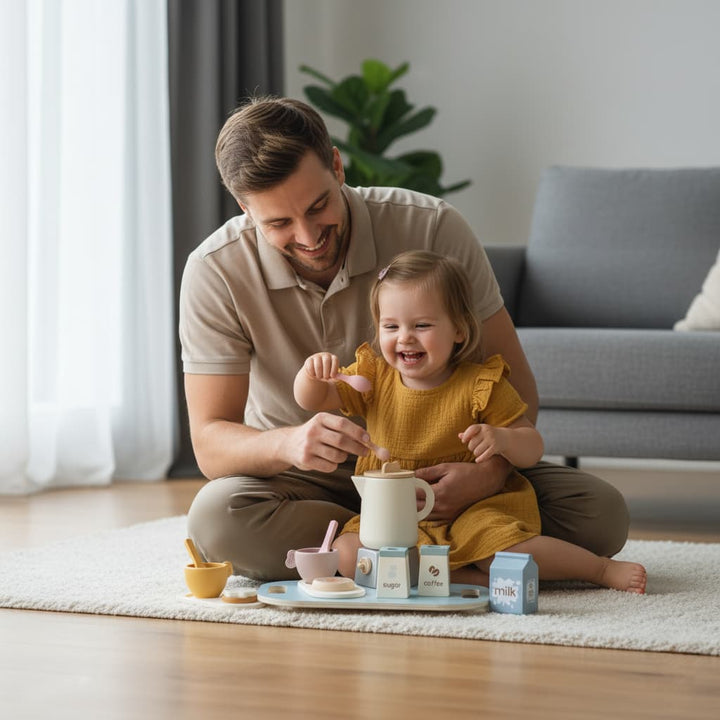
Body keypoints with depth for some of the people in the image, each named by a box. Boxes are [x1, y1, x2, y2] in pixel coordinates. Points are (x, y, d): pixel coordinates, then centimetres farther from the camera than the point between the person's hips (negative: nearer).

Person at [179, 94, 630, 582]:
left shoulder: (433, 228, -17)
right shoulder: (215, 272, -17)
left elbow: (516, 385, -13)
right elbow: (211, 441, -17)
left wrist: (491, 472, -35)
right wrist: (289, 444, -41)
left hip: (437, 474, 0)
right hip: (306, 483, 0)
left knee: (600, 513, -21)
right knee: (216, 517, -35)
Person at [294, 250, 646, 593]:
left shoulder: (479, 386, -6)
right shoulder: (373, 377, 3)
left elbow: (533, 447, -4)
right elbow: (310, 400, 3)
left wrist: (501, 439, -28)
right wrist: (312, 373, -21)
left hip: (469, 512, -4)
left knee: (499, 543, -34)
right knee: (346, 554, -24)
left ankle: (604, 569, -12)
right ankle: (469, 577, -25)